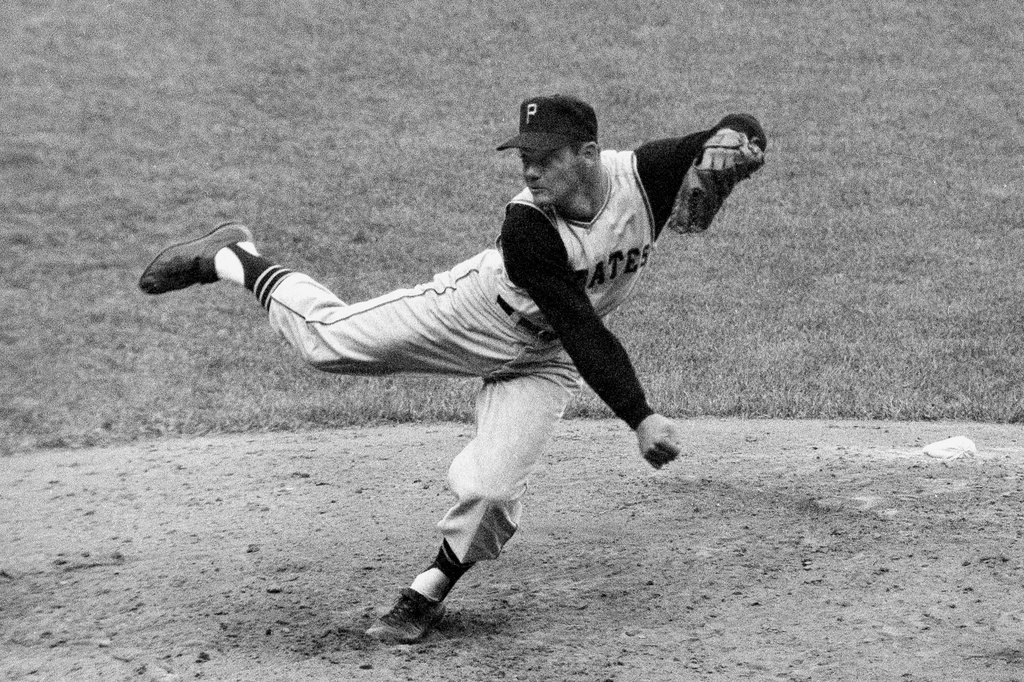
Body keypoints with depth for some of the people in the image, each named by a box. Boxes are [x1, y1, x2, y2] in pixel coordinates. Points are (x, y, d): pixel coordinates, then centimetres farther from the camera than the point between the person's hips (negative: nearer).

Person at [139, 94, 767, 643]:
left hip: (544, 360, 2)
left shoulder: (643, 174, -27)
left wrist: (726, 140, -54)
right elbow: (583, 333, -35)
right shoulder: (526, 226, -34)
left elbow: (749, 135, -29)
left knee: (493, 489, -13)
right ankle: (233, 260, 26)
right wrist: (641, 418, -41)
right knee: (328, 337, -2)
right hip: (479, 311, -2)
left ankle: (431, 590, 15)